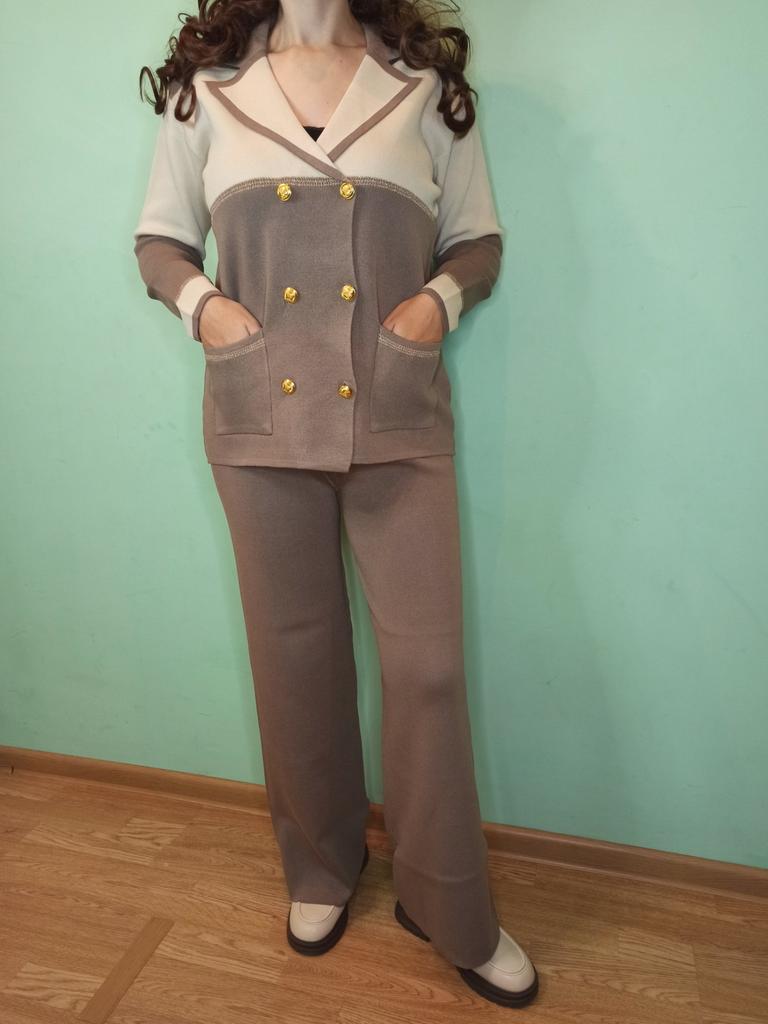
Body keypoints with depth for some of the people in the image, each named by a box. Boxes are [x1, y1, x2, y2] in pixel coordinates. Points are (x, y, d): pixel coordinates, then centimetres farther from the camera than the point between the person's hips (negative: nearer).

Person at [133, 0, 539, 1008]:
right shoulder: (205, 83, 12)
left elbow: (480, 236, 14)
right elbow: (159, 236, 16)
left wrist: (441, 295, -7)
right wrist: (201, 300, -5)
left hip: (400, 419, 0)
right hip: (260, 420, 1)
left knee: (429, 660, 0)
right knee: (294, 653, 10)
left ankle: (452, 911, 25)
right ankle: (321, 868, 37)